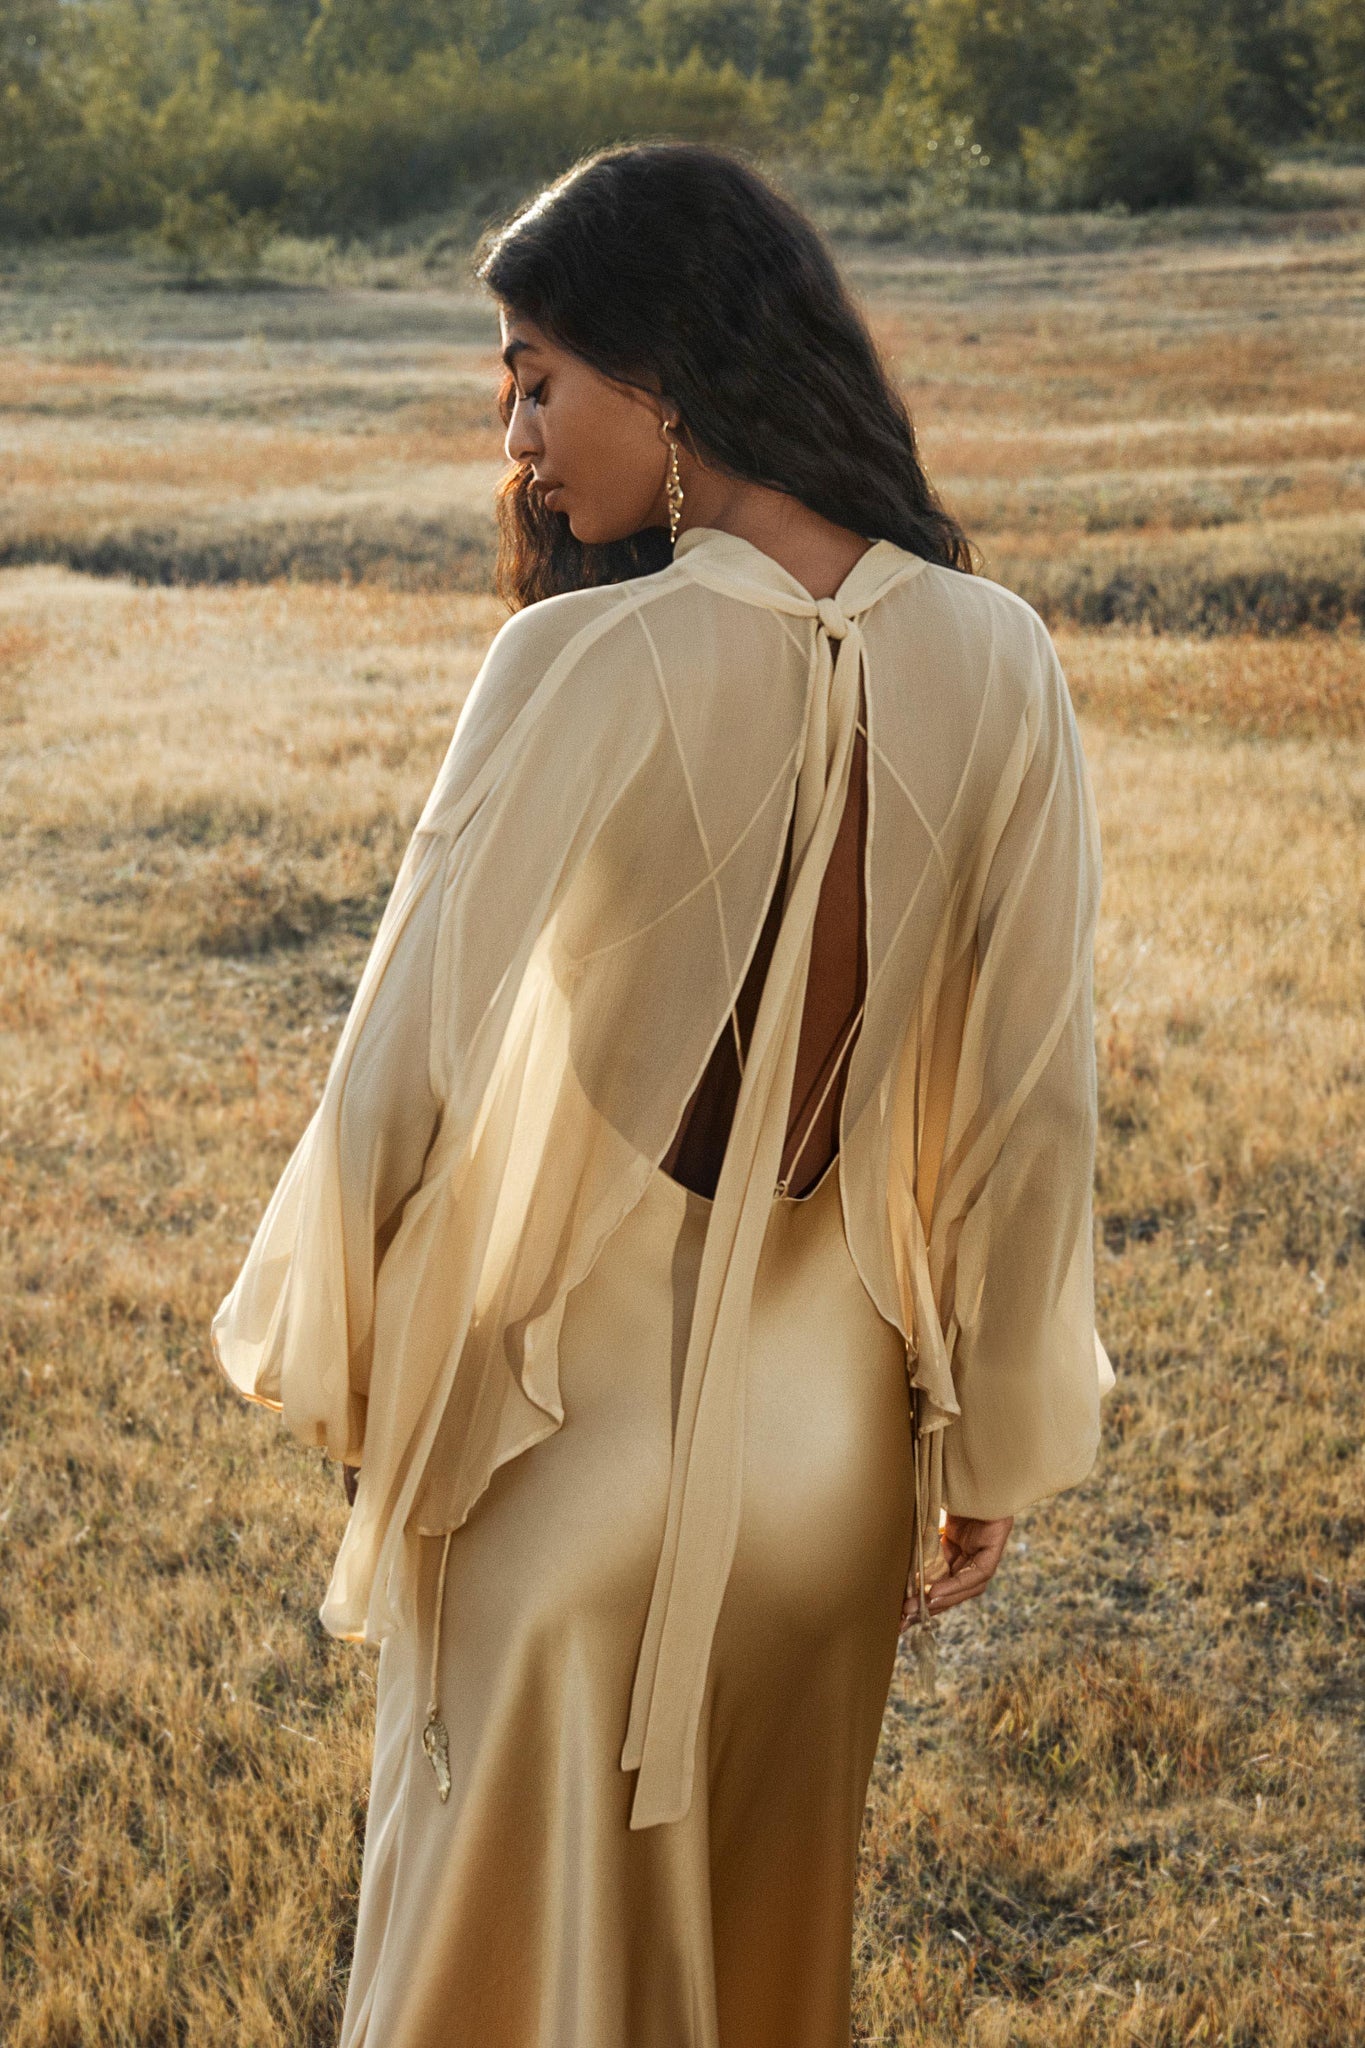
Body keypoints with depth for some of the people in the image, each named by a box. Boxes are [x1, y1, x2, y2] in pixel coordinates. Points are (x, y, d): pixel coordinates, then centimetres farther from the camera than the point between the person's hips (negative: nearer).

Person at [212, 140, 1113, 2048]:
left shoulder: (589, 667, -21)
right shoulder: (996, 664, -9)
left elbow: (405, 1061, -18)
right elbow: (1036, 1102, -5)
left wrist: (319, 1353, 1)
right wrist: (993, 1446, 7)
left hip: (574, 1424, -4)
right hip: (831, 1441, 4)